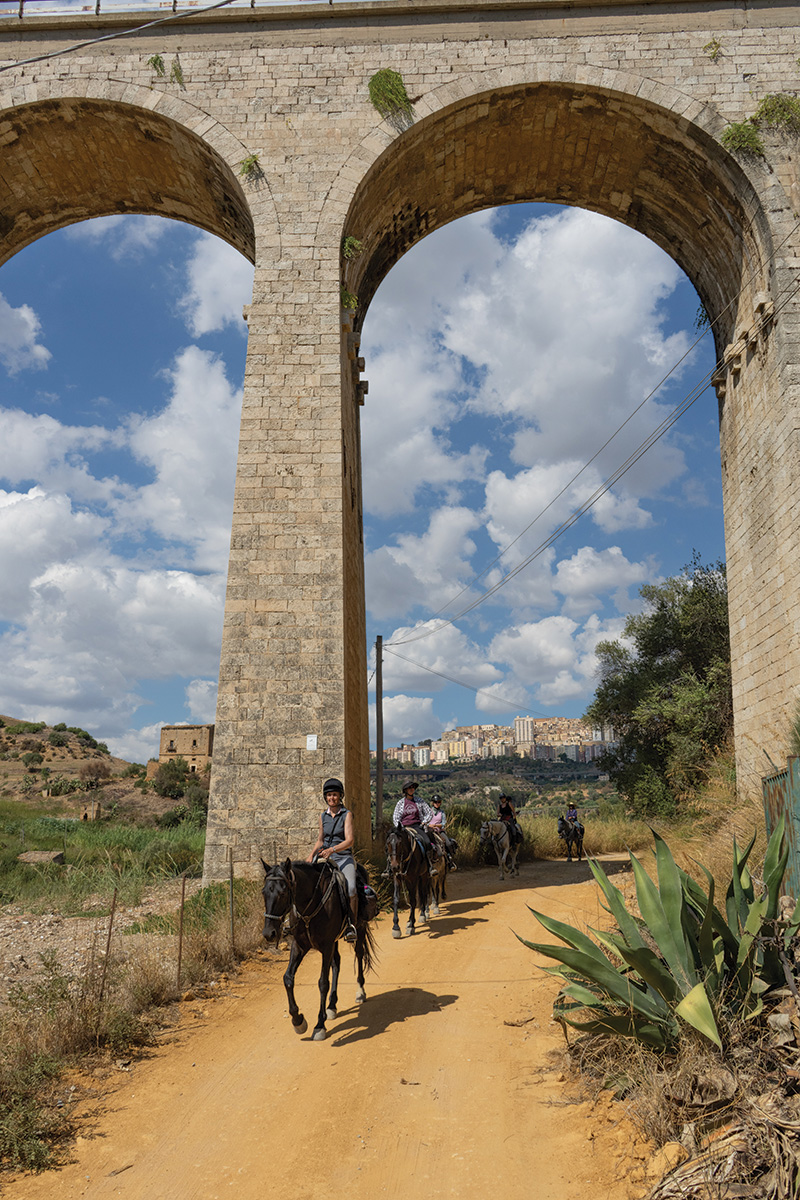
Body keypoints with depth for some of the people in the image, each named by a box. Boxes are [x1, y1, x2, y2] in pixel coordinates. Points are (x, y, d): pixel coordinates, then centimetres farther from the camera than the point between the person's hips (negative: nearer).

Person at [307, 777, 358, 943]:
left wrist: (332, 850, -28)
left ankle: (352, 926, -18)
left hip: (344, 857, -4)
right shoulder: (323, 816, 13)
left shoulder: (347, 814, -2)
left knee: (351, 888, -29)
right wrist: (311, 855, 4)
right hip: (325, 858, 5)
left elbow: (349, 840, -13)